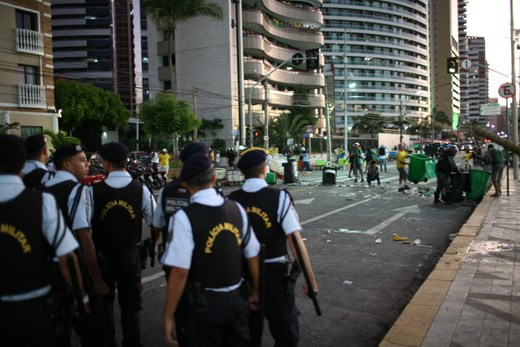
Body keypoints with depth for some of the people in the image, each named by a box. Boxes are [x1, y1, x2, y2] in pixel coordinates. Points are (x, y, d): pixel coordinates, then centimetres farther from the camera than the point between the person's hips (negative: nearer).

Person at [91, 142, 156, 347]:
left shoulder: (94, 191, -14)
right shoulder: (140, 189, -11)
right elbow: (155, 222, -6)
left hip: (101, 254, 0)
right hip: (130, 254, 0)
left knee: (103, 300, 20)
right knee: (130, 302, 13)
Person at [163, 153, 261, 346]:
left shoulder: (185, 217, -17)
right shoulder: (237, 209, -2)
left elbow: (180, 272, -19)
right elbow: (253, 257, 4)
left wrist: (168, 316, -9)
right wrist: (256, 292, 19)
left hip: (205, 304, -4)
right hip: (236, 301, 4)